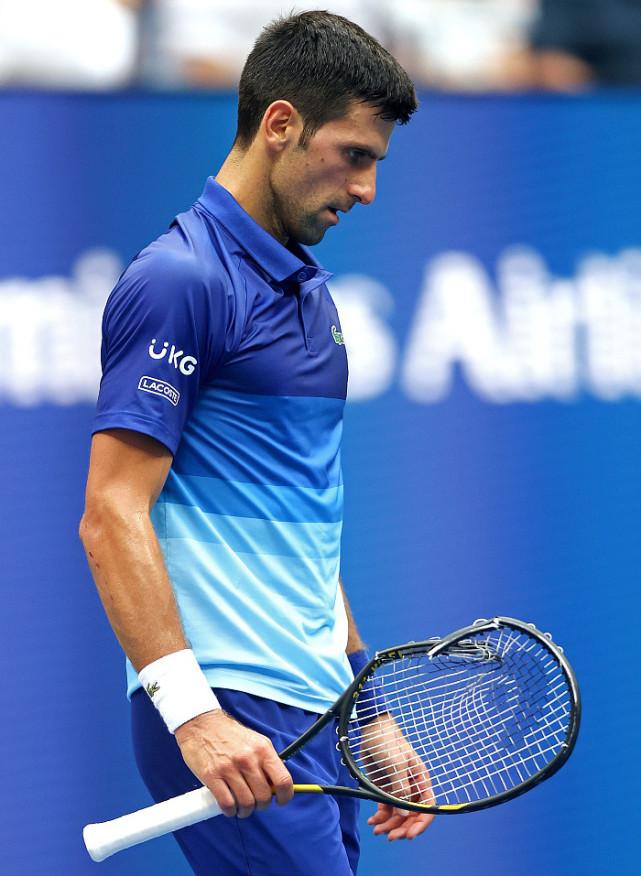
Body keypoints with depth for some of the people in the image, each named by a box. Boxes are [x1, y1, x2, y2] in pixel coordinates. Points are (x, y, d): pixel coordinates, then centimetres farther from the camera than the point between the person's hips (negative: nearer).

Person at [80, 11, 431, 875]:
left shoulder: (308, 292, 19)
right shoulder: (180, 279, -9)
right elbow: (112, 517, -16)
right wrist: (192, 710, -24)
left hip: (310, 713, 9)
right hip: (229, 715, -9)